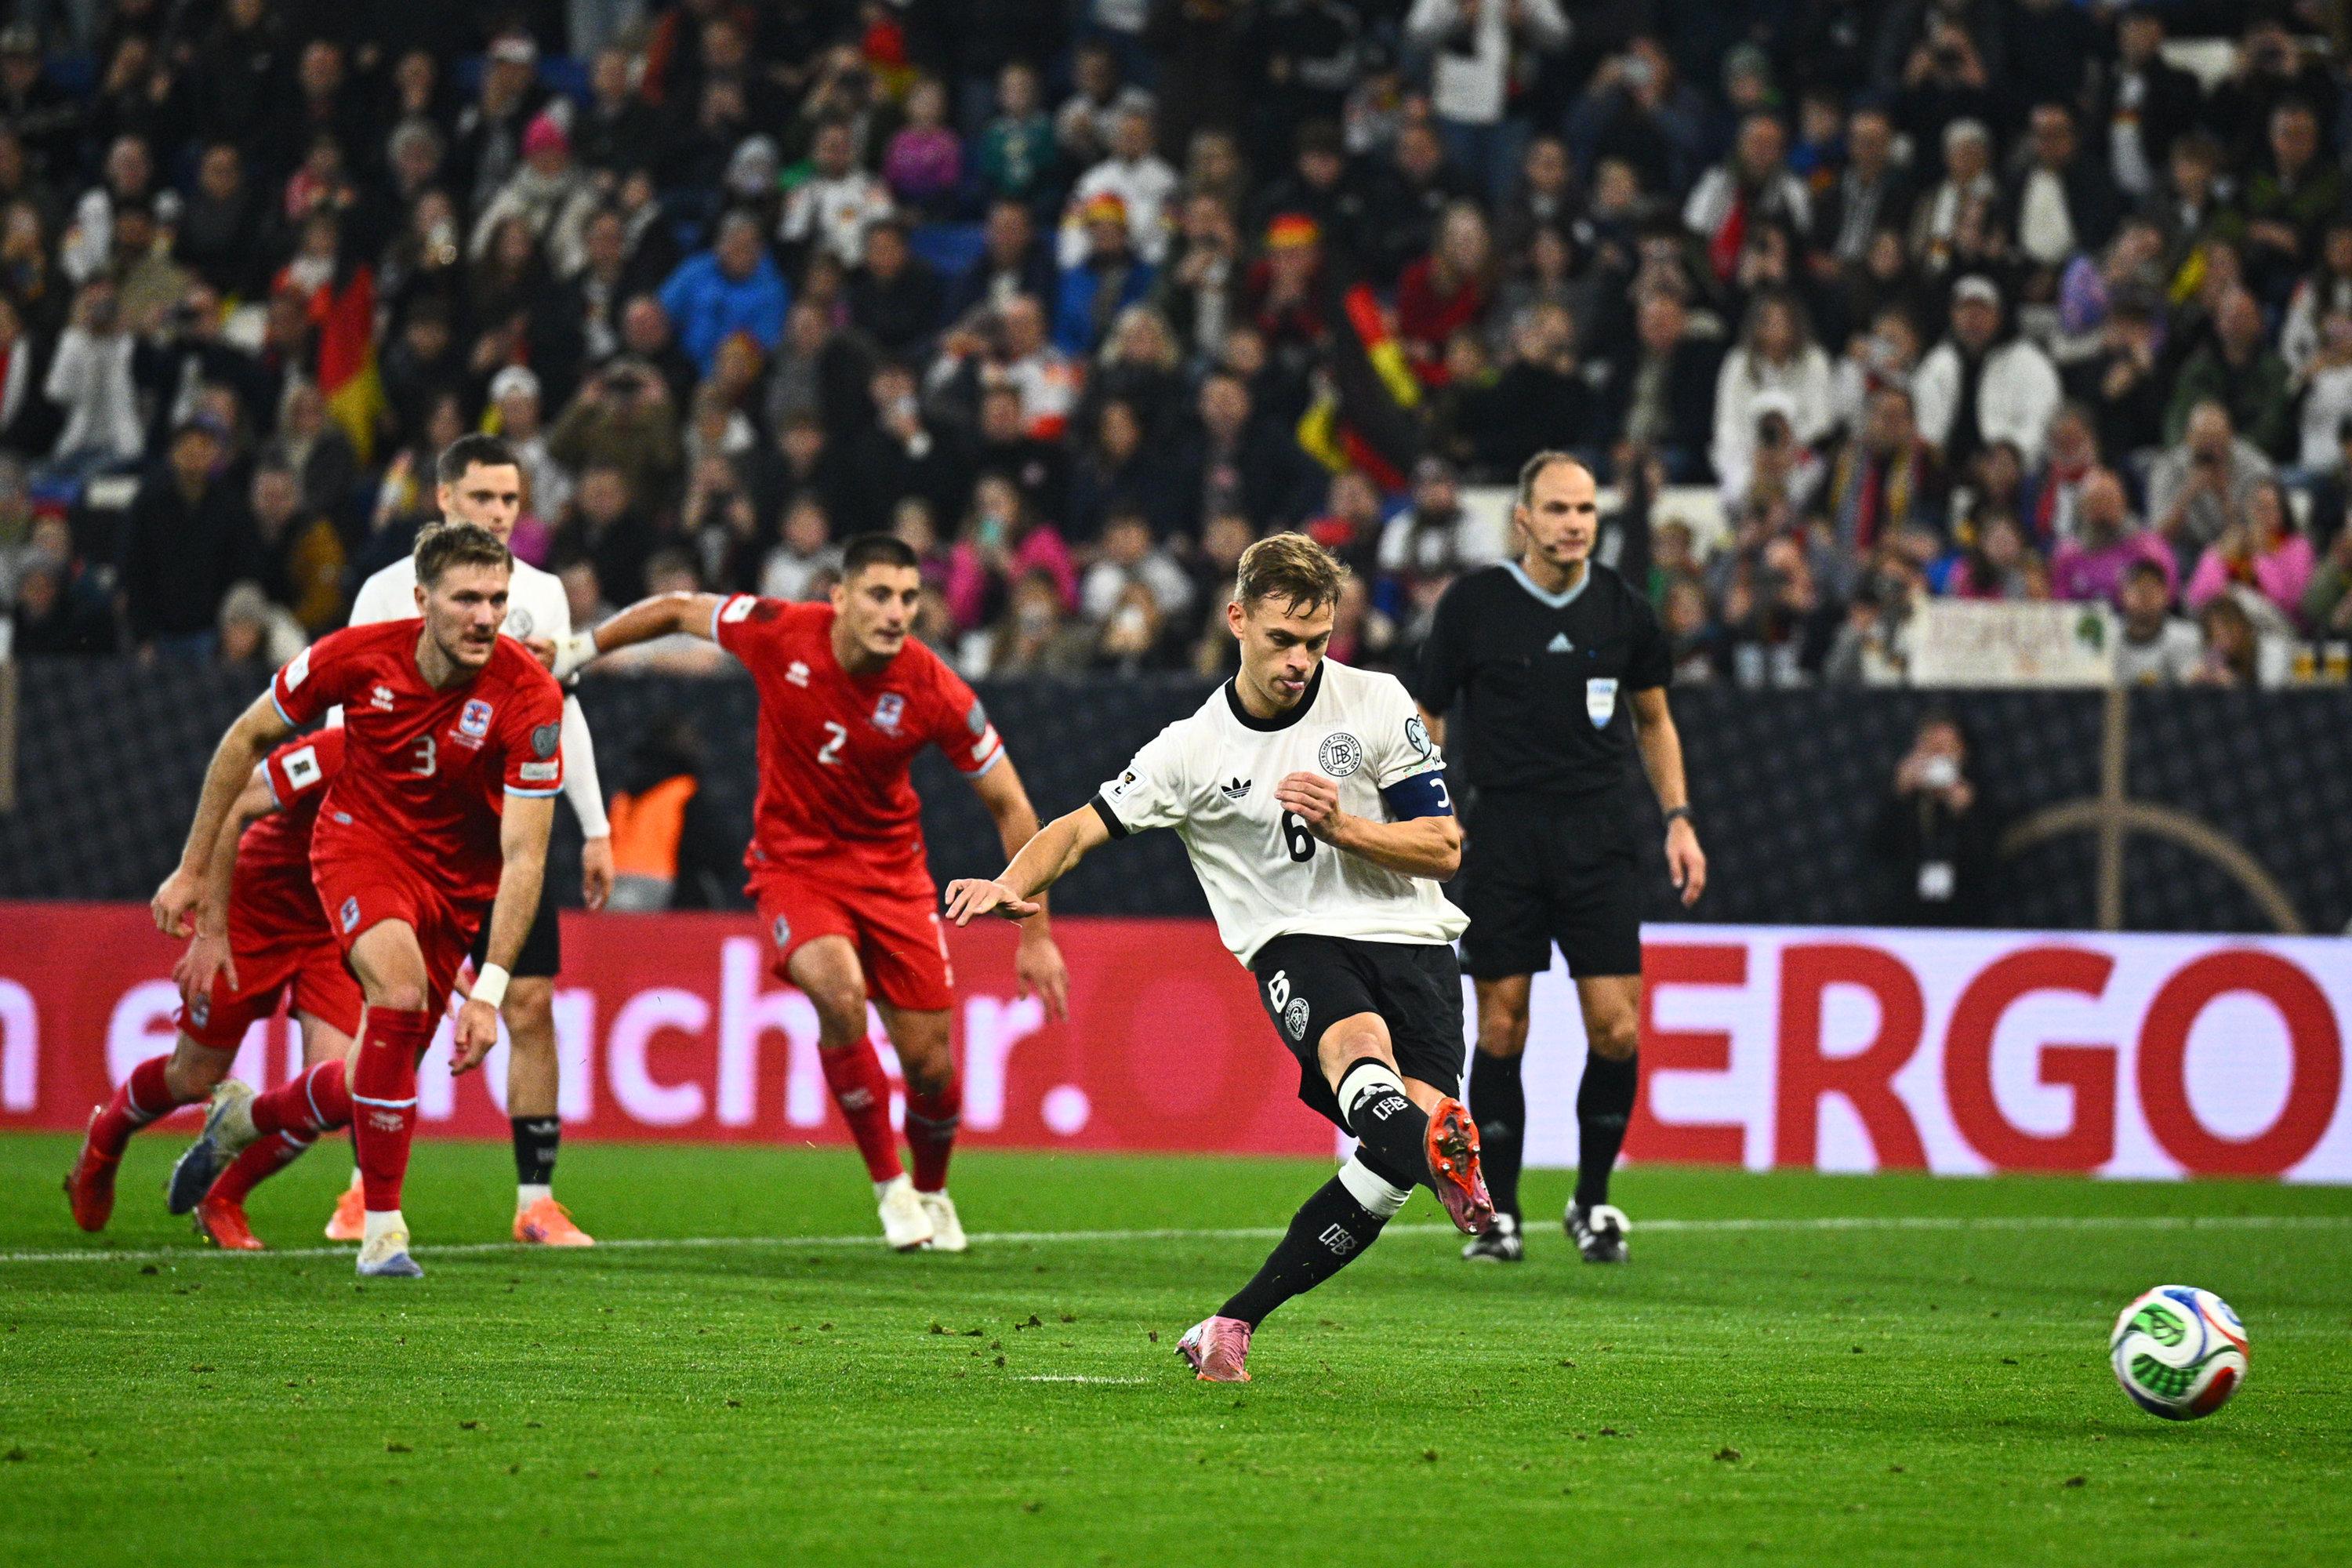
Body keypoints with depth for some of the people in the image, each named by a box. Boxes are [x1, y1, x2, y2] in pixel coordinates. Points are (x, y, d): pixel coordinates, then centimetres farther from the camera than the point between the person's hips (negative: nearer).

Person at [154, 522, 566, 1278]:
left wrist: (490, 989, -31)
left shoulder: (529, 695, -25)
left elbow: (523, 855, -24)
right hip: (359, 840, -2)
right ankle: (381, 1229, -22)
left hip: (456, 877, 2)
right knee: (400, 989, -30)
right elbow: (249, 737, -3)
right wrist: (193, 867, 0)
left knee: (380, 1078, 6)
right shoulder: (358, 655, -21)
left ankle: (245, 1116, 40)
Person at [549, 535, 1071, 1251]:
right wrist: (577, 651, 8)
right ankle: (888, 1186, -13)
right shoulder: (780, 634, -20)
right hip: (793, 863, -1)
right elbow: (678, 610, 0)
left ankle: (931, 1193, 32)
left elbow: (1009, 804, -9)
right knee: (837, 990, -30)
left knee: (929, 1060, -1)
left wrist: (1035, 936, -9)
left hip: (889, 865, 1)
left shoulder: (935, 693, -19)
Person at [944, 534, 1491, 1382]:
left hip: (1410, 939, 1)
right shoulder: (1195, 748, 4)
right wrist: (1012, 885, -17)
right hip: (1298, 940, -1)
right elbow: (1082, 827, 4)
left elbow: (1444, 848, 5)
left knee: (1390, 1162, -20)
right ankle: (1445, 1156, -72)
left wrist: (1341, 826, -11)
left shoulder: (1376, 704, 4)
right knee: (1360, 1043, -38)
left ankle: (1233, 1325, -8)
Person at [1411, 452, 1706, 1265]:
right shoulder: (1473, 603, -3)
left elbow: (1653, 718, 17)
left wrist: (1678, 818, 9)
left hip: (1597, 833, 1)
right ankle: (1498, 1213, 10)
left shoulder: (1623, 608, 4)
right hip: (1502, 830, -1)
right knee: (1500, 1026, -1)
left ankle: (1593, 1200, 13)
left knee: (1617, 1028, -6)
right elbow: (1426, 718, 5)